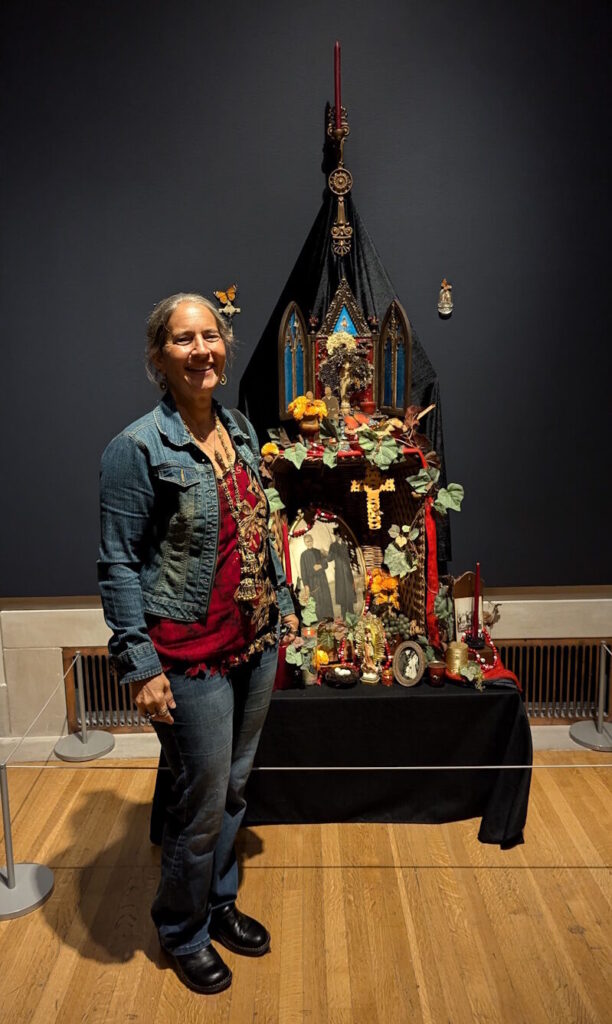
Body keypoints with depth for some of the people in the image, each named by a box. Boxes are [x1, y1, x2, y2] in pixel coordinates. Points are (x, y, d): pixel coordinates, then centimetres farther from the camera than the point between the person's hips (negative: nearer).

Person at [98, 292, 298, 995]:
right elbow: (119, 564, -14)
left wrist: (282, 603, 16)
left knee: (234, 788, 20)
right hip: (192, 659, -6)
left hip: (256, 645, 7)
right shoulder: (137, 448, -15)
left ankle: (220, 903, 45)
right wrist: (141, 666, -17)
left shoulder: (241, 431, 6)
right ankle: (183, 934, 36)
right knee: (201, 803, 9)